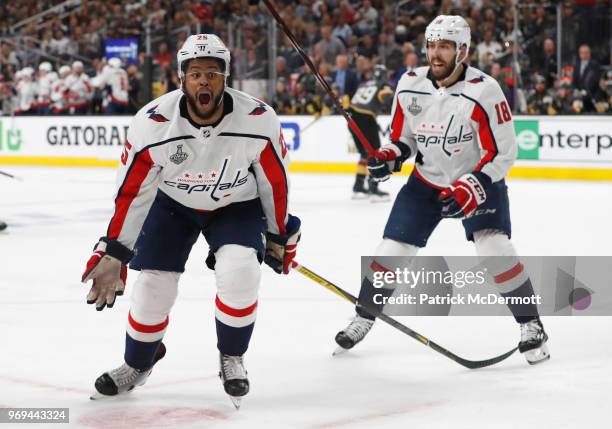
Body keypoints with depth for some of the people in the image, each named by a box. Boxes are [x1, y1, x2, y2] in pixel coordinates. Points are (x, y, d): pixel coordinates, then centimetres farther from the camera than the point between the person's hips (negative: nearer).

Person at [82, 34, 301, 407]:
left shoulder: (259, 121, -28)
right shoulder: (152, 124, -28)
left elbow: (275, 181, -11)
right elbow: (132, 192, -18)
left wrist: (280, 236, 0)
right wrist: (113, 254, -18)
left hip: (237, 205, -1)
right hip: (172, 204, 1)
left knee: (240, 272, -25)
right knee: (153, 286, -5)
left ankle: (232, 358, 1)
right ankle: (138, 363, 26)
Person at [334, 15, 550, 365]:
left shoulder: (483, 91, -24)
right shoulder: (410, 86, -9)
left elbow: (503, 153, -21)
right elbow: (403, 136, 6)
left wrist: (472, 187, -32)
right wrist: (389, 157, -14)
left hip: (478, 181, -4)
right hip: (426, 182, 4)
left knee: (495, 250, -21)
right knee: (391, 251, 1)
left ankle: (531, 325, -6)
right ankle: (363, 319, 22)